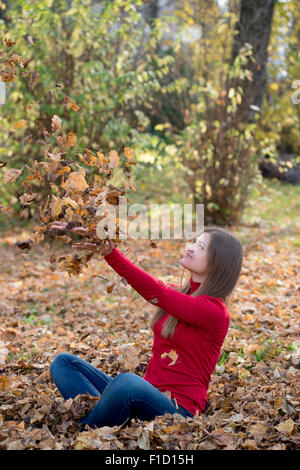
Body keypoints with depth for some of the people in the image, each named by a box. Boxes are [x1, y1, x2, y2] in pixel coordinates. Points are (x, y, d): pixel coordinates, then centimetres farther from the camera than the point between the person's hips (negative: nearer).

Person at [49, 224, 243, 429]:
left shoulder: (215, 312, -13)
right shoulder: (179, 294, 12)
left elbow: (155, 293, -23)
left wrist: (111, 252, -27)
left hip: (177, 409, -8)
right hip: (147, 393, 8)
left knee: (127, 381, -40)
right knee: (63, 362, -2)